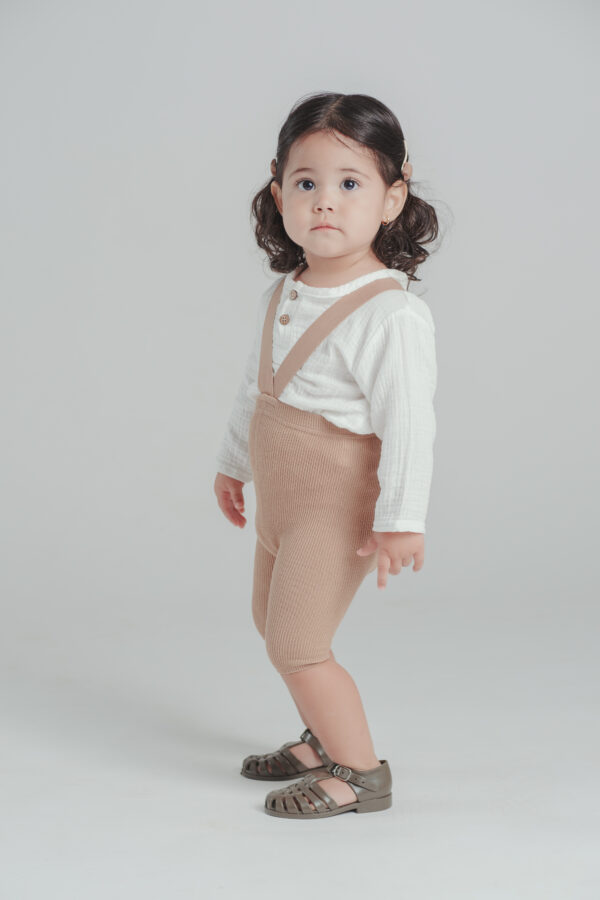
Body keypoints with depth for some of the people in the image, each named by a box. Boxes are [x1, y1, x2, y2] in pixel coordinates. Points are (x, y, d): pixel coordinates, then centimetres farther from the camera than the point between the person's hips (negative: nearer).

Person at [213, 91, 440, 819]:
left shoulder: (393, 314, -23)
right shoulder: (281, 296, 3)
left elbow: (408, 422, -24)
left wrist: (401, 519, -25)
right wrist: (233, 462, 25)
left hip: (336, 507, -9)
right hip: (280, 499, 9)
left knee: (295, 644, -6)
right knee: (273, 622, 22)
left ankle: (359, 772, 11)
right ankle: (324, 739, 40)